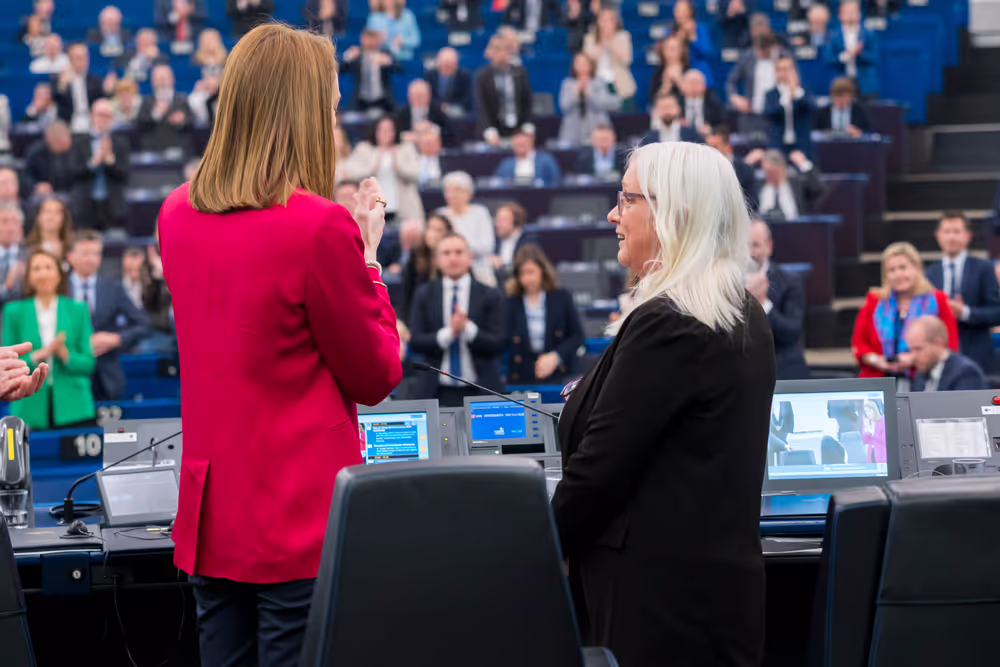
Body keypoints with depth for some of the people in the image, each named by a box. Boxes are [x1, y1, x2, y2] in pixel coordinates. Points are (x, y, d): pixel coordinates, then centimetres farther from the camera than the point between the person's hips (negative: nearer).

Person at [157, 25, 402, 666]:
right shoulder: (322, 226, -17)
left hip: (210, 513, 7)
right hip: (303, 517, -7)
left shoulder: (178, 214, 5)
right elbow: (377, 377, -6)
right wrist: (367, 254, 3)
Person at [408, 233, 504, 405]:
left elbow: (497, 345, -2)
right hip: (438, 392, 1)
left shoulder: (489, 296, 4)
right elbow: (415, 342, 0)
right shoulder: (423, 295, 8)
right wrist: (448, 333, -17)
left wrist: (467, 328, -18)